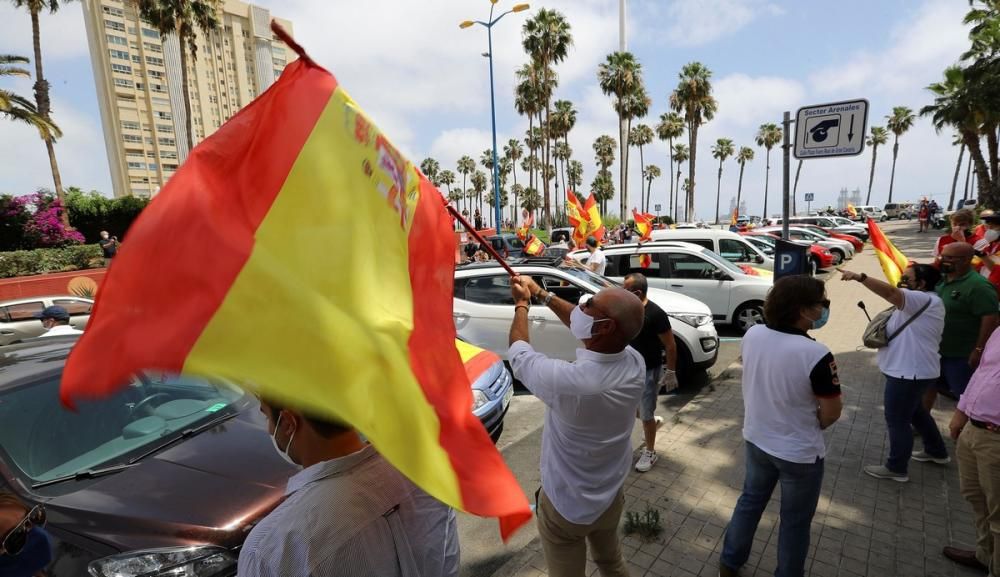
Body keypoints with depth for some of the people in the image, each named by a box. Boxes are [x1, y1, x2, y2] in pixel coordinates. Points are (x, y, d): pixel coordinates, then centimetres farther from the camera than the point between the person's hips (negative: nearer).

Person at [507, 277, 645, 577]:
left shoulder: (566, 380, -38)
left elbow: (519, 353, -16)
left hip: (565, 506, -4)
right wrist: (542, 295, 5)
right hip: (612, 496, 5)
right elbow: (583, 325, -1)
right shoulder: (635, 363, -20)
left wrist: (522, 303, 1)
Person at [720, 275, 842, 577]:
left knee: (750, 500, 25)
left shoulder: (752, 335, -11)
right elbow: (831, 412, -15)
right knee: (795, 521, 18)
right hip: (799, 452, -5)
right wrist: (815, 424, 4)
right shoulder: (817, 355, -27)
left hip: (756, 439, 5)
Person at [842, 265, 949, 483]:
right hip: (912, 371, 11)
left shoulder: (926, 300, -19)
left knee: (897, 420, 0)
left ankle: (896, 468, 12)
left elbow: (890, 292, -38)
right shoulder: (920, 303, 15)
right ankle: (936, 452, 45)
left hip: (909, 373, -11)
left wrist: (860, 277, -48)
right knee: (915, 412, 28)